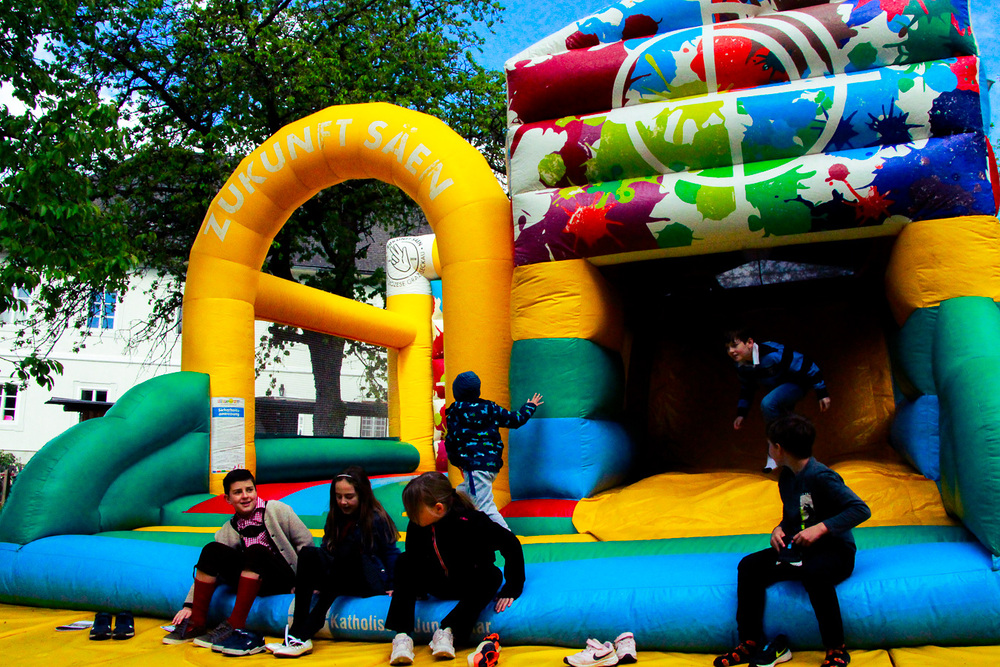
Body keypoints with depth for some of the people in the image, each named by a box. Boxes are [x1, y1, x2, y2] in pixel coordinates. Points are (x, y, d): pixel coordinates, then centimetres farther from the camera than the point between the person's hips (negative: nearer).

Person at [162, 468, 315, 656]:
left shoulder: (277, 510, -2)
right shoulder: (228, 531, 8)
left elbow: (306, 543, -4)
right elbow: (208, 568, 4)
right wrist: (189, 605, -6)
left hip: (283, 579, -4)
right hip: (254, 581, 4)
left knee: (255, 551, -33)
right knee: (212, 550, -15)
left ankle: (234, 625, -30)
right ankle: (196, 622, -11)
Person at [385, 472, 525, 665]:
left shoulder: (470, 522, -30)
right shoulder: (416, 527, -17)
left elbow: (512, 545, -26)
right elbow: (414, 558, 4)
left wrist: (511, 590, -25)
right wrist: (404, 589, 6)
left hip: (471, 586, -3)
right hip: (438, 585, 3)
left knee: (492, 575, -34)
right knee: (404, 562, -19)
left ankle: (447, 631, -31)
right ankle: (402, 635, -24)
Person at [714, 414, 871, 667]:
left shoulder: (820, 476, -17)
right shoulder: (786, 478, 8)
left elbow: (861, 509, -21)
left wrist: (821, 528, -28)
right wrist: (779, 530, -3)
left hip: (835, 551, -8)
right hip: (799, 550, 8)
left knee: (813, 572, -39)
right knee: (749, 566, -10)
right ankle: (750, 644, -2)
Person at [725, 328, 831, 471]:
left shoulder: (772, 354, -35)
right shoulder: (741, 365, -11)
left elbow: (807, 365, -28)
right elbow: (746, 389, 9)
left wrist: (822, 394, -23)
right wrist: (741, 413, 4)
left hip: (797, 384, -8)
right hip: (777, 389, 8)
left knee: (768, 403, -31)